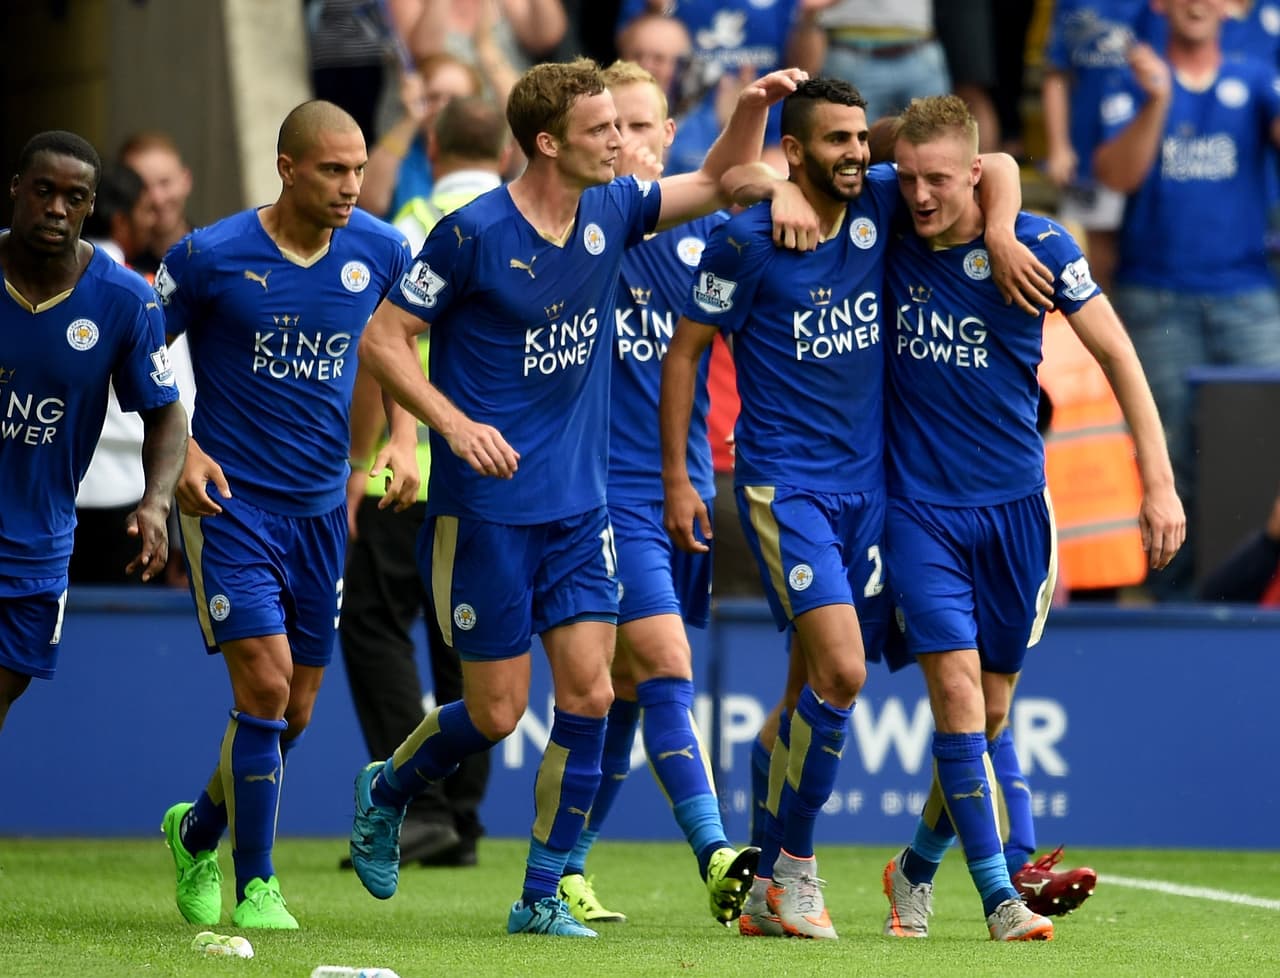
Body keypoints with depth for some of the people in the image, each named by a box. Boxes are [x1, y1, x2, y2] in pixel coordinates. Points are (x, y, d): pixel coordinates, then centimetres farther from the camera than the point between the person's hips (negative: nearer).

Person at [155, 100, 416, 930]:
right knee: (265, 684, -15)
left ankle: (198, 832, 35)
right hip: (231, 501, -4)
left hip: (322, 509, 4)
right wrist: (182, 450, -11)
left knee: (295, 713, 9)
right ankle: (256, 886, -2)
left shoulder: (379, 252, -1)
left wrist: (403, 441, 1)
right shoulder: (211, 256, -12)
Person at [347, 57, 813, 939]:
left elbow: (720, 181, 16)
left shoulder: (611, 213, 3)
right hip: (485, 509, -5)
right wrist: (454, 424, -21)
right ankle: (385, 792, 31)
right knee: (497, 710, 0)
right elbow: (382, 339, -9)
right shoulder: (474, 234, -14)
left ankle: (542, 898, 5)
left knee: (588, 694, -4)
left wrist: (756, 106, -2)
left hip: (579, 504, 5)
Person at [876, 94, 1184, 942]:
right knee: (955, 683, -15)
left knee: (991, 706, 8)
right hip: (920, 506, 0)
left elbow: (1117, 355, -3)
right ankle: (997, 895, -10)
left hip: (1013, 504, 0)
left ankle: (917, 867, 30)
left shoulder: (1038, 246, -8)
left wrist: (1159, 483, -7)